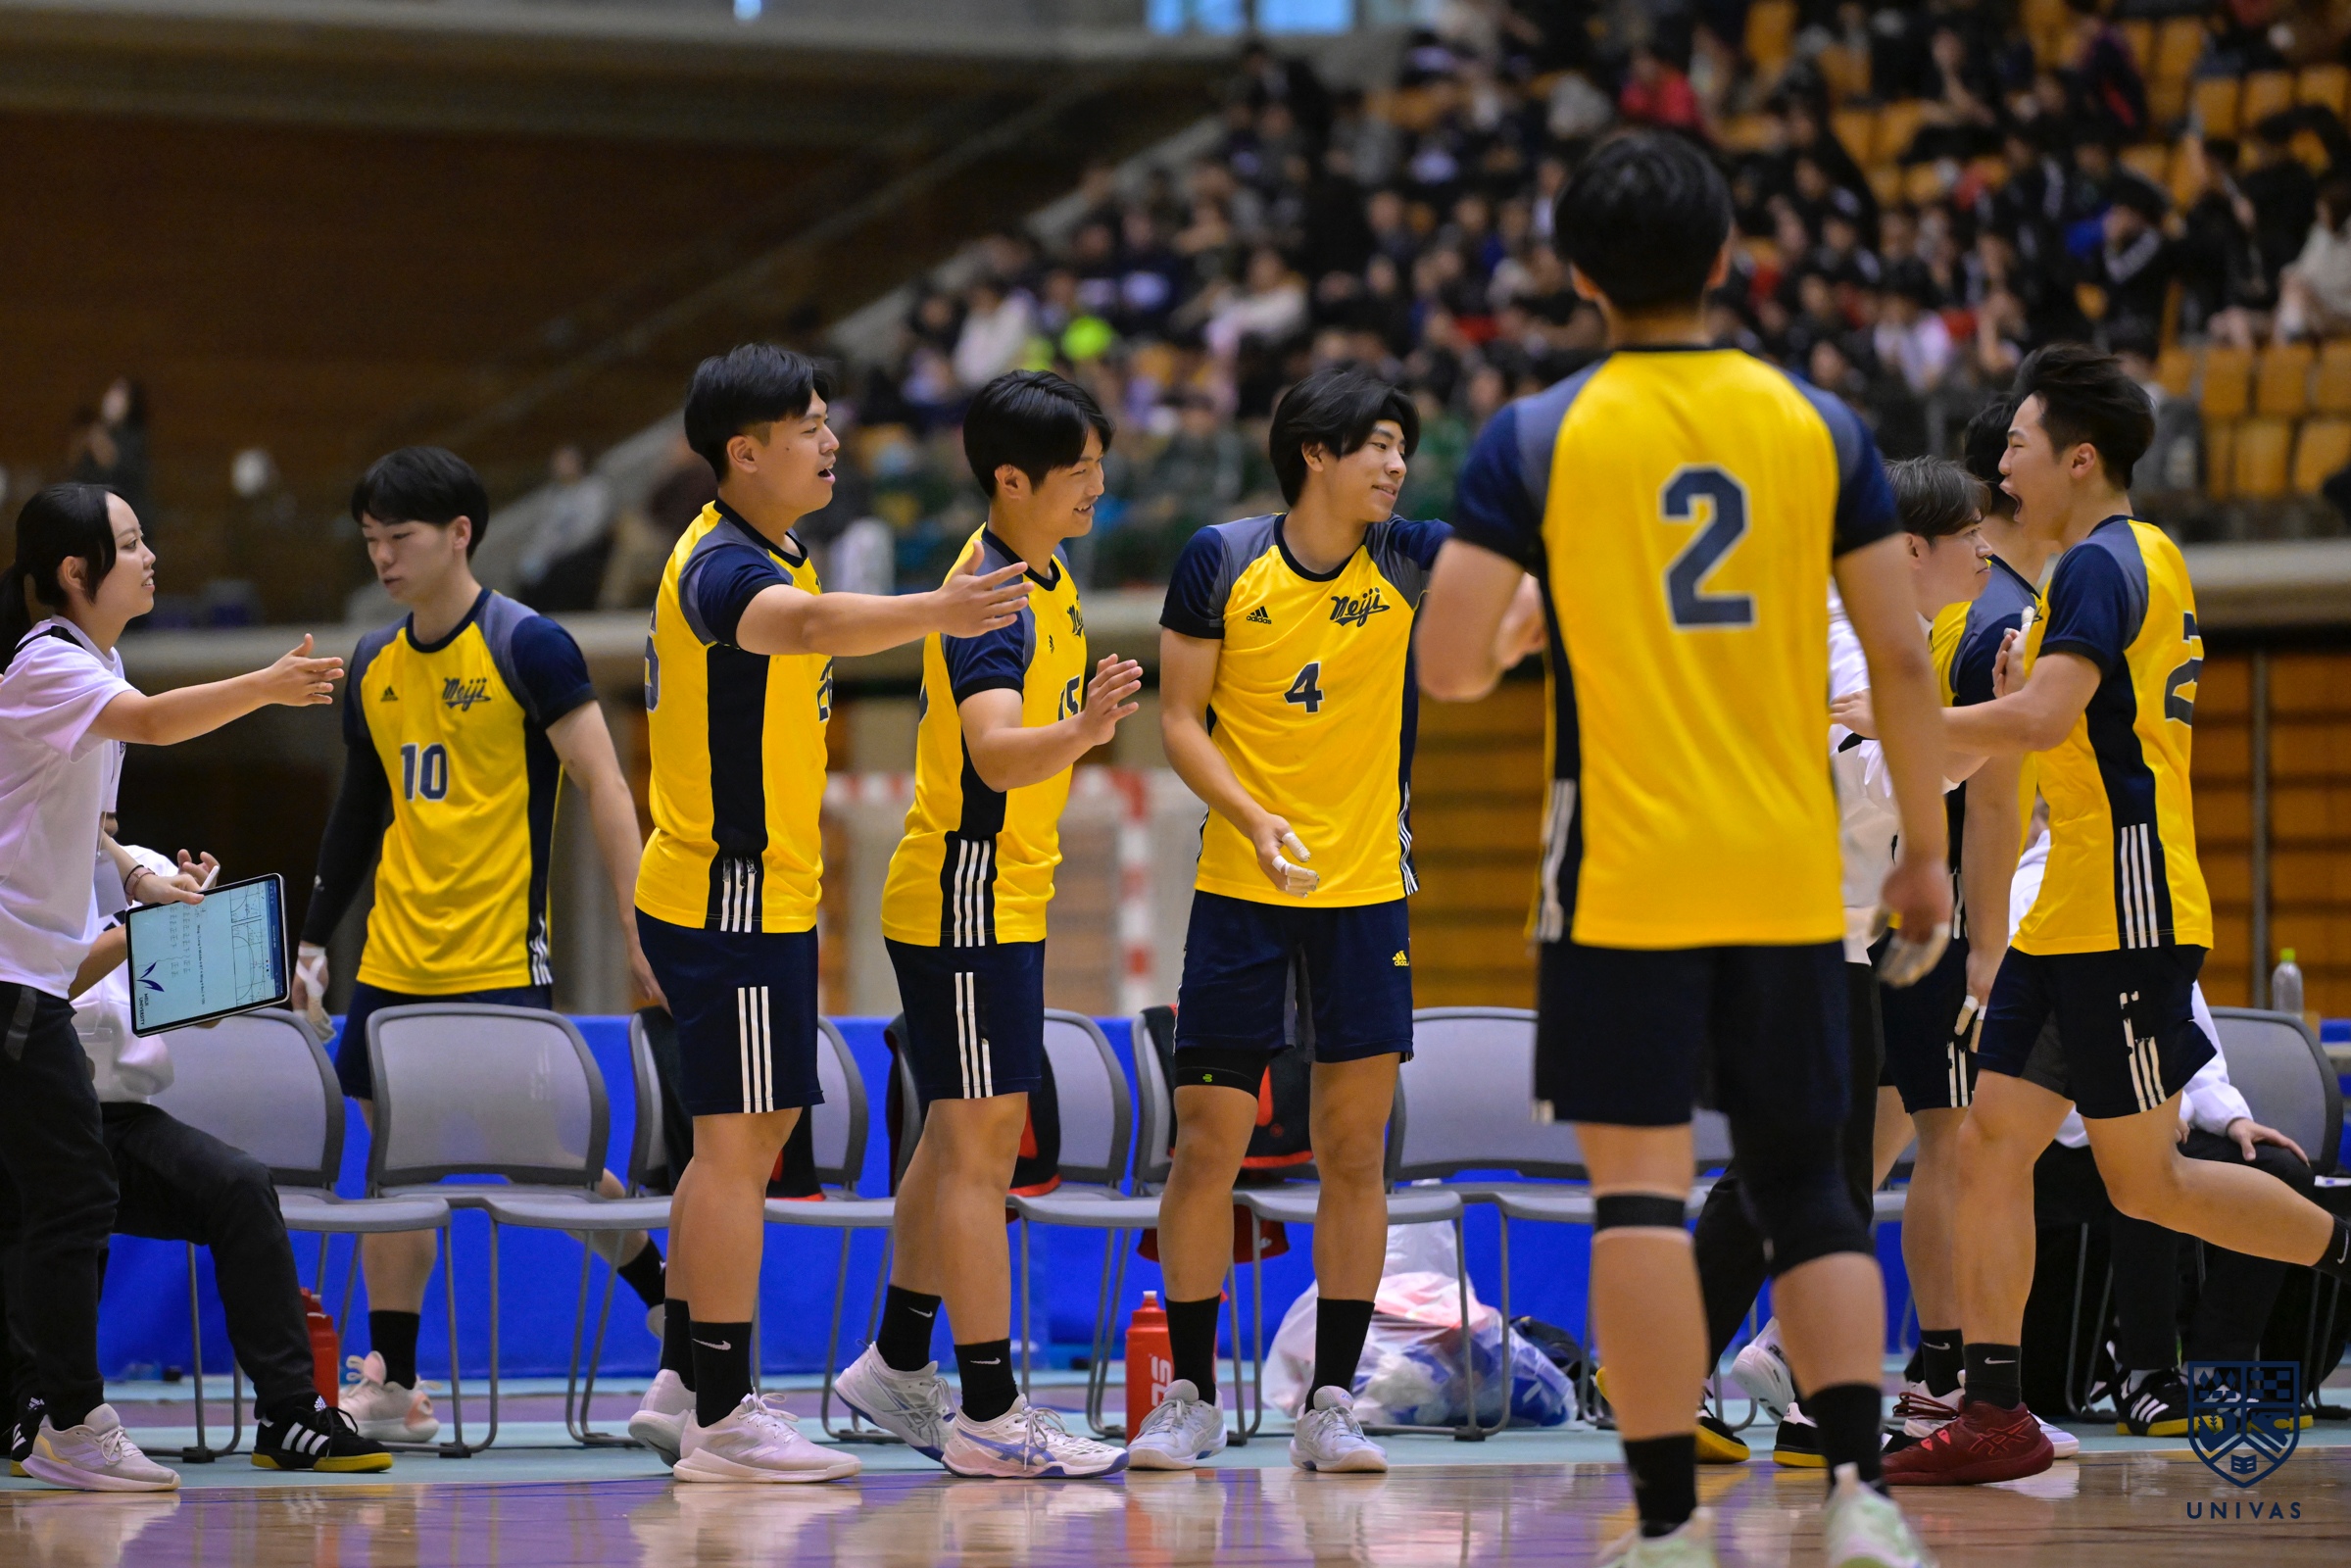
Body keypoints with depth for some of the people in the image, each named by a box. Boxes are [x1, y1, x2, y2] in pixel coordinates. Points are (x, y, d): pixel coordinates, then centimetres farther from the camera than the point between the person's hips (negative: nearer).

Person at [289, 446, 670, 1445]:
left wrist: (640, 929, -15)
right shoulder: (373, 667, 12)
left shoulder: (528, 647, -7)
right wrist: (315, 941, 19)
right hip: (393, 966, 6)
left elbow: (603, 786, -9)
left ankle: (675, 1306, 14)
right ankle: (390, 1389, 9)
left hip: (501, 961, -6)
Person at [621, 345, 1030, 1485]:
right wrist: (938, 612, -60)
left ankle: (681, 1387, 22)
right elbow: (805, 624, -43)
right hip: (731, 900, -10)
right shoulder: (721, 565, -21)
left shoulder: (768, 554, 13)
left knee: (742, 1141, 15)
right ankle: (721, 1421, -6)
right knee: (737, 1144, -8)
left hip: (761, 892, 10)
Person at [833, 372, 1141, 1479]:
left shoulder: (1045, 577, 10)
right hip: (967, 902, -10)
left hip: (1002, 899, 10)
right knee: (981, 1144, -8)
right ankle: (989, 1417, -7)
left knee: (960, 1137, 16)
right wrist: (1082, 731, -52)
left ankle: (898, 1368, 26)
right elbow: (995, 752, -36)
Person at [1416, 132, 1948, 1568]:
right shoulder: (1820, 426, 3)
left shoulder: (1538, 439, -3)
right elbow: (1903, 661, 2)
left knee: (1641, 1184, -2)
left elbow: (1450, 665, -8)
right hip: (1790, 878, 3)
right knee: (1807, 1185, 11)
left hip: (1625, 873, -2)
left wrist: (1494, 658, 15)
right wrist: (1927, 853, 10)